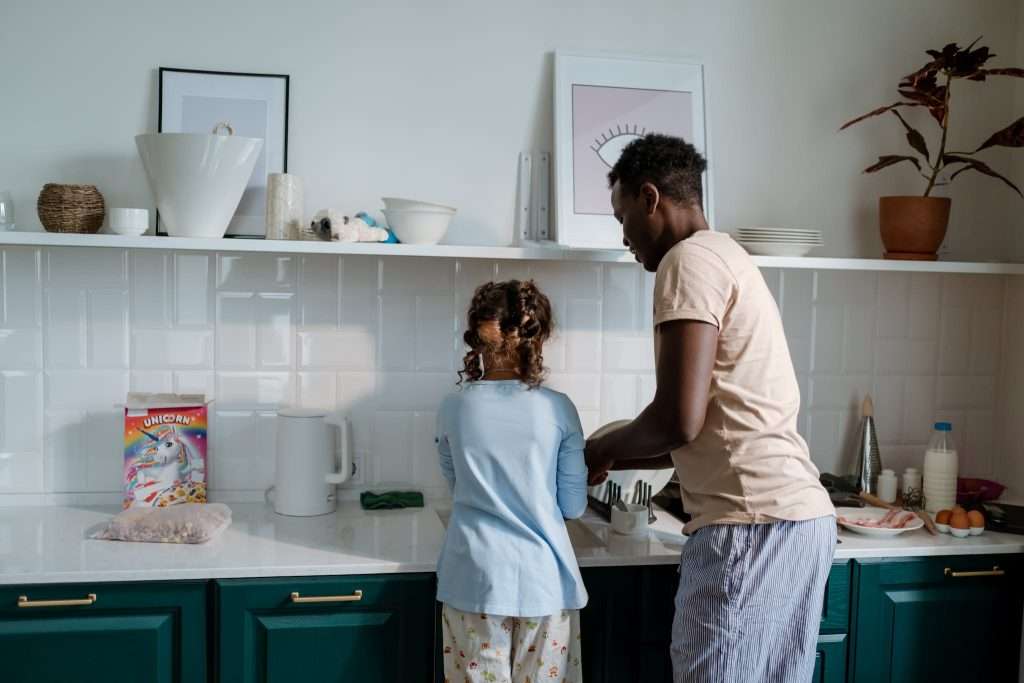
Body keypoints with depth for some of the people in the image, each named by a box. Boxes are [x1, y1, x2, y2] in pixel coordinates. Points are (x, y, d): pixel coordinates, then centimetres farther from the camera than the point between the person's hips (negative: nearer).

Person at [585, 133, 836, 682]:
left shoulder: (690, 259, -9)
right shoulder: (727, 256, 21)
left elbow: (680, 419, -19)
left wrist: (603, 449, 0)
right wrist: (614, 461, 24)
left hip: (751, 525, -10)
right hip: (797, 516, 10)